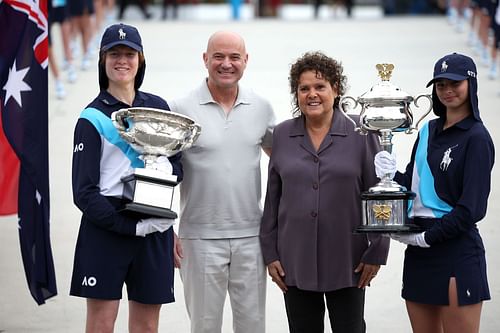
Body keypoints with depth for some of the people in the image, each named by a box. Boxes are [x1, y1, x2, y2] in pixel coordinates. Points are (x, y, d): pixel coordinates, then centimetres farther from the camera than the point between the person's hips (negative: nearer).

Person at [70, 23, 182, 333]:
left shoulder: (159, 107, 12)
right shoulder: (93, 118, -1)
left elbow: (178, 162, 18)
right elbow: (84, 192, -5)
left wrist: (167, 168, -7)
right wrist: (135, 227, -14)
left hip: (156, 229, 4)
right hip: (105, 227, -4)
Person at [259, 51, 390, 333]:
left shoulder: (360, 135, -2)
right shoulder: (283, 135, 6)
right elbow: (272, 199, 10)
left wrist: (376, 253, -5)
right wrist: (270, 253, 6)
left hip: (347, 262, -2)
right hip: (296, 262, 2)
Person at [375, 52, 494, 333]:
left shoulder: (476, 138, -6)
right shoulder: (428, 131, 15)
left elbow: (472, 208, -12)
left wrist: (427, 237, -12)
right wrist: (391, 175, -4)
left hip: (456, 249, -7)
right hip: (418, 253, 7)